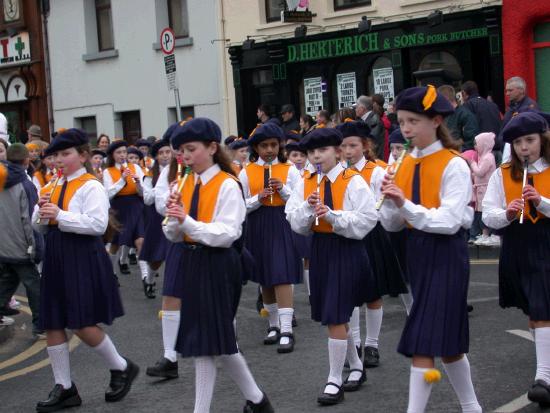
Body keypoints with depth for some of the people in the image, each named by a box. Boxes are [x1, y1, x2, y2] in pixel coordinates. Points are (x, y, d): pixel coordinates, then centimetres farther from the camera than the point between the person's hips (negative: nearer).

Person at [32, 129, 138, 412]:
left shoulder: (91, 186, -9)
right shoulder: (52, 188, 13)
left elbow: (98, 224, -20)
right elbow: (39, 227, 17)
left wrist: (60, 216, -22)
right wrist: (42, 213, -5)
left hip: (83, 258, -8)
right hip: (56, 258, 8)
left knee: (83, 325, -8)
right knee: (52, 324, 7)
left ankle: (121, 368, 16)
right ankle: (64, 388, 17)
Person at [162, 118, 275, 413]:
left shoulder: (227, 185, -10)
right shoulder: (185, 184, 10)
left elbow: (227, 234, -18)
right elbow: (173, 235, 10)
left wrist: (187, 222, -27)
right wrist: (175, 217, -11)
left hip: (218, 265, -7)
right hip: (192, 263, 7)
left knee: (206, 342, -5)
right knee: (215, 340, 11)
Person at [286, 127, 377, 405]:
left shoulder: (353, 181, -10)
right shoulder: (305, 184, 6)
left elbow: (366, 220, -16)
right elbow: (296, 224, 2)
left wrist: (332, 215, -24)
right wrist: (308, 207, -16)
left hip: (347, 251, -6)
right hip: (319, 250, 6)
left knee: (336, 318, -7)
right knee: (333, 318, 16)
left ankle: (334, 382, 3)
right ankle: (356, 367, 35)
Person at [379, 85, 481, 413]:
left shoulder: (454, 165, -11)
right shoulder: (406, 164, 7)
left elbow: (450, 222, -20)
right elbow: (392, 225, 7)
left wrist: (406, 204, -28)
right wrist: (390, 199, -13)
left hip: (446, 254, -7)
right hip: (417, 250, 7)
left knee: (424, 340, -11)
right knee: (447, 340, 14)